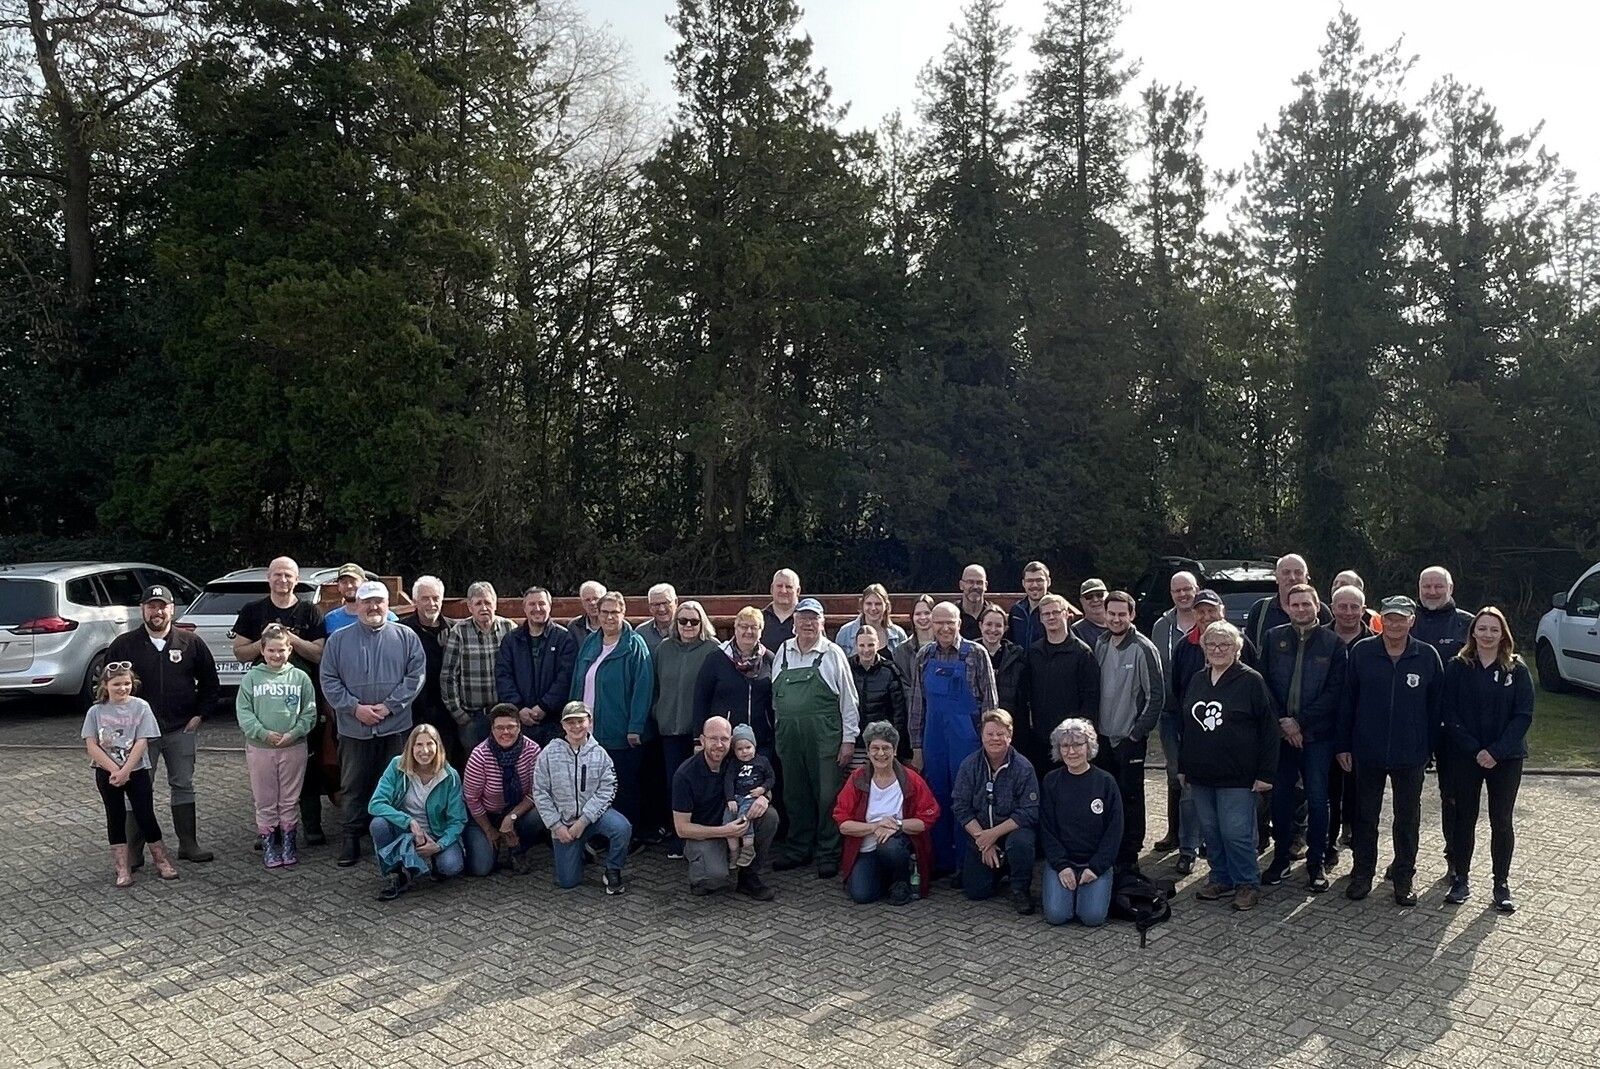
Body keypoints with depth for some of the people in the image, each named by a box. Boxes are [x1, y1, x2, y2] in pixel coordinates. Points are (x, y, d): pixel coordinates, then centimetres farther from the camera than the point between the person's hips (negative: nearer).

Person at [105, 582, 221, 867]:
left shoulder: (191, 642, 2)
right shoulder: (123, 645, -1)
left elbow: (210, 683, 9)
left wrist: (199, 715, 1)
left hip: (181, 729, 1)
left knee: (183, 785, 8)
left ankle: (188, 844, 17)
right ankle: (133, 851, 10)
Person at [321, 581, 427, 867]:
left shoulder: (405, 637, 4)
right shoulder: (338, 640, 6)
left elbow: (416, 675, -2)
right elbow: (329, 680, 2)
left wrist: (390, 705, -11)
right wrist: (355, 707, -10)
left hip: (396, 727, 0)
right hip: (353, 729, 1)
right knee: (354, 787, 8)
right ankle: (352, 838, 18)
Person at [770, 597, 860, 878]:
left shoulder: (833, 654, -2)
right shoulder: (783, 652, 9)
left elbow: (848, 699, -2)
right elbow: (774, 695, 15)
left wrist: (849, 739, -5)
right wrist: (779, 729, 13)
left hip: (824, 738, -4)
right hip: (789, 736, 4)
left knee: (827, 796, -1)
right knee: (795, 795, 12)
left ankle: (828, 855, 10)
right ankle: (798, 849, 26)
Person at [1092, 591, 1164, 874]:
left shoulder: (1143, 649, -13)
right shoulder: (1100, 645, 6)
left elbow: (1156, 695, -11)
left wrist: (1138, 731, -11)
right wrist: (1093, 725, 10)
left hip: (1130, 737, -6)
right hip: (1103, 735, 6)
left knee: (1130, 797, 1)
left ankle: (1129, 856, 11)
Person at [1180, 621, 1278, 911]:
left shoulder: (1250, 681, -7)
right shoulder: (1196, 681, 11)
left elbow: (1269, 728, -8)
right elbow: (1186, 726, 19)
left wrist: (1265, 773, -11)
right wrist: (1182, 767, 18)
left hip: (1237, 777, -6)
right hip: (1201, 775, 6)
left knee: (1236, 833, -4)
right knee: (1210, 832, 12)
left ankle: (1248, 884, 12)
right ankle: (1221, 879, 26)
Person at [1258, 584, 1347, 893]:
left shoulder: (1333, 643, -1)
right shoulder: (1274, 638, 5)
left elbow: (1334, 691, -6)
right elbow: (1265, 682, 3)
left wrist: (1300, 722, -11)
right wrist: (1282, 721, -7)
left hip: (1317, 734, -2)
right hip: (1280, 731, 2)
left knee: (1317, 798, 2)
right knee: (1280, 796, 8)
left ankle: (1316, 863, 14)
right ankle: (1281, 857, 21)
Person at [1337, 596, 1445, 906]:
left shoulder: (1428, 656, -3)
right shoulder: (1361, 652, -3)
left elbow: (1435, 706, 2)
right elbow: (1347, 702, 1)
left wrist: (1430, 747, -1)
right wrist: (1344, 745, 0)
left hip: (1410, 755, 0)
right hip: (1368, 752, 0)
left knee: (1407, 819, 12)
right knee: (1365, 816, 11)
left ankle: (1404, 877, 26)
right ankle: (1362, 874, 24)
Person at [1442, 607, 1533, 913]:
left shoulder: (1517, 670, -2)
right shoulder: (1457, 667, -2)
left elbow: (1523, 715, -6)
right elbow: (1450, 713, -5)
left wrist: (1497, 751, -15)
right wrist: (1474, 750, -14)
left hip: (1506, 758, 0)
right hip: (1466, 757, 0)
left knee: (1501, 822, 7)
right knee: (1464, 819, 7)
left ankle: (1502, 885, 18)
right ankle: (1461, 880, 18)